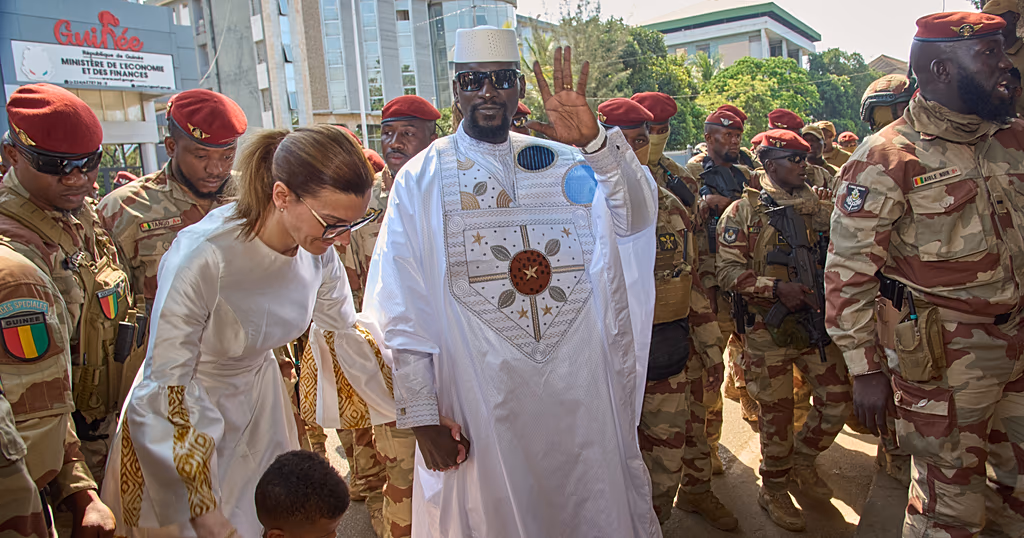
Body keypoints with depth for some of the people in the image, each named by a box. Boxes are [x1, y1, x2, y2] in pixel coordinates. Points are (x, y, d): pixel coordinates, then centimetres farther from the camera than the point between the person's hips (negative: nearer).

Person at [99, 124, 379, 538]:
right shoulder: (203, 256, -33)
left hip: (258, 402, 5)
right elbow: (166, 386, -27)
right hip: (180, 413, -5)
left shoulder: (318, 250, -17)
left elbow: (347, 334, -1)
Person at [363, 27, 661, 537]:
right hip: (481, 394, -2)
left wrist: (593, 140, -28)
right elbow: (402, 312, -4)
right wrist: (422, 416, -8)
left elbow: (637, 217, -11)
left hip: (581, 386, 3)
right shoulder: (420, 179, -1)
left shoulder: (564, 162, 5)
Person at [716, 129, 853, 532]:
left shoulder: (818, 208, 10)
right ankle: (774, 491, 25)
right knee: (777, 413, 5)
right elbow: (728, 272, -14)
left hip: (815, 322, 5)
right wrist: (776, 287, -23)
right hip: (768, 330, -5)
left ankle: (801, 464, 33)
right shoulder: (744, 211, -7)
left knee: (838, 398, 8)